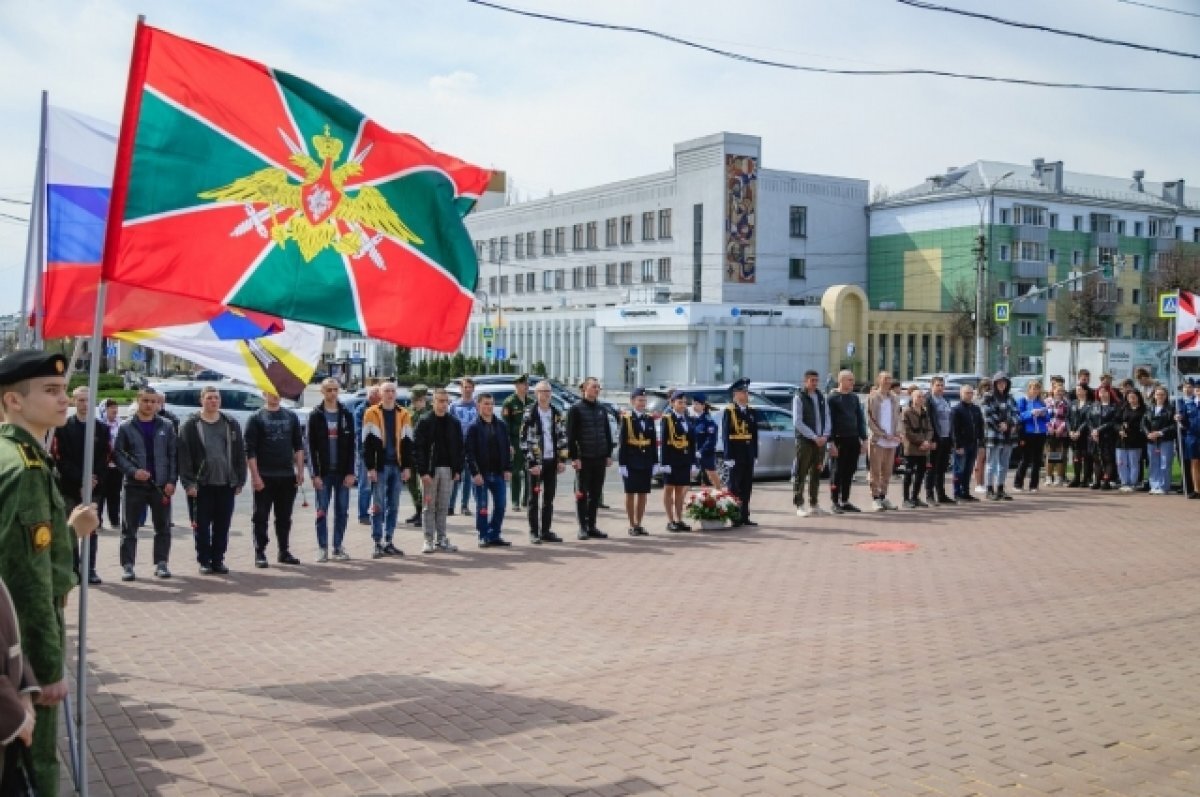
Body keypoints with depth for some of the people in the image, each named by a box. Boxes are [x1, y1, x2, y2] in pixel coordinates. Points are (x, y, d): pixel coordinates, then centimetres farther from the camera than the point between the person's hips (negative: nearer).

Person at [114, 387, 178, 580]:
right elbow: (118, 454, -1)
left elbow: (173, 454, 3)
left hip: (161, 485, 1)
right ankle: (127, 565, 8)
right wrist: (133, 471, -16)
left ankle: (161, 563, 14)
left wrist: (171, 481, -5)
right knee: (129, 527, 2)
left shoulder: (166, 426, 5)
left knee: (163, 527, 6)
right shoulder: (126, 428, 2)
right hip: (134, 485, -1)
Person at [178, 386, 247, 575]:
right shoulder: (191, 425, 0)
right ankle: (204, 561, 12)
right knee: (202, 525, 3)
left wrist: (240, 481, 4)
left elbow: (240, 454, 10)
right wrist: (189, 482, -12)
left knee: (222, 525, 8)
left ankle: (218, 559, 17)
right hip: (202, 485, -3)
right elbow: (184, 456, -5)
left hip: (226, 484, 3)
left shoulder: (231, 424, 9)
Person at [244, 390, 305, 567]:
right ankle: (260, 553, 8)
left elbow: (298, 446, 11)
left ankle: (284, 552, 19)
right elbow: (250, 451, -7)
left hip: (287, 476, 4)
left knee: (284, 517, 10)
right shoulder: (256, 418, -2)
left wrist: (300, 471, 4)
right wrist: (255, 476, -13)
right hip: (265, 477, -3)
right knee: (261, 517, 1)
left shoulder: (291, 416, 9)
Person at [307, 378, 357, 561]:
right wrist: (315, 474, -9)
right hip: (323, 472, -1)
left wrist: (350, 472, -4)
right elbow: (311, 447, -2)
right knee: (322, 511, 2)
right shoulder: (316, 416, 1)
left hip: (342, 472, 2)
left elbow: (351, 446, 3)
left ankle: (338, 546, 14)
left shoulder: (346, 415, 5)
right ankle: (322, 548, 9)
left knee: (342, 511, 5)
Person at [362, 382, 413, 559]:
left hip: (397, 466, 4)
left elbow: (407, 443, 11)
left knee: (393, 506, 8)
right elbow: (367, 443, -4)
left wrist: (407, 466, 4)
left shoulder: (404, 415, 10)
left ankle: (389, 542, 15)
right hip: (379, 466, -4)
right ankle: (378, 544, 2)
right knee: (378, 506, -2)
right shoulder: (372, 413, -1)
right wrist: (370, 467, -10)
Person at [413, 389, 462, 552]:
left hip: (447, 469, 3)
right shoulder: (425, 423, -3)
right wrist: (423, 471, -14)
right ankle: (429, 540, 6)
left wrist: (458, 470, 2)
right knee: (428, 506, 2)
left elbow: (459, 448, 11)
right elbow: (417, 448, -7)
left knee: (443, 507, 7)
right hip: (429, 470, -3)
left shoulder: (454, 423, 9)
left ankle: (441, 539, 14)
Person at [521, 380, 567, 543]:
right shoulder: (529, 414, -7)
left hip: (552, 461, 5)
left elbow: (562, 437, 11)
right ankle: (534, 532, 8)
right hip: (536, 462, -5)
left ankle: (546, 531, 17)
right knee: (534, 499, 2)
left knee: (549, 499, 10)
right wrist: (531, 463, -14)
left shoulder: (556, 414, 9)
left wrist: (562, 459, 3)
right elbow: (525, 440, -10)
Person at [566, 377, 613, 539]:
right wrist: (574, 457, -14)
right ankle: (583, 528, 5)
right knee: (582, 494, 0)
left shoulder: (602, 409, 13)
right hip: (583, 459, -5)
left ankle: (592, 526, 15)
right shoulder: (576, 409, -5)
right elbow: (571, 435, -9)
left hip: (600, 459, 5)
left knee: (596, 494, 8)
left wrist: (609, 455, 9)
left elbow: (607, 433, 16)